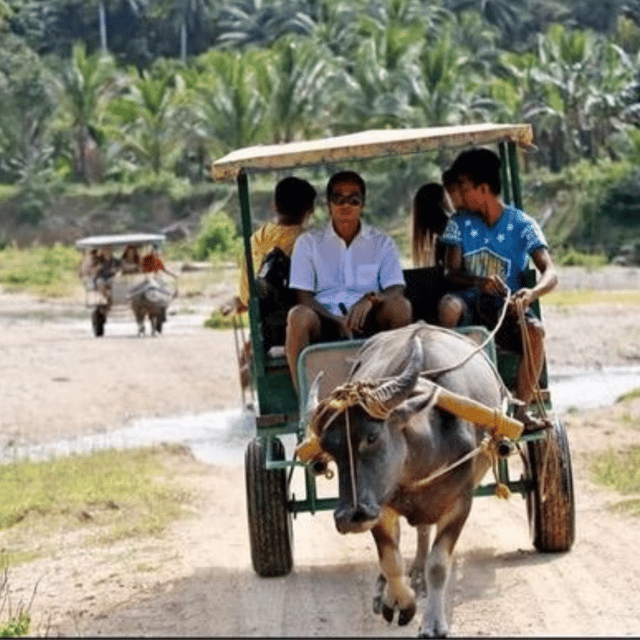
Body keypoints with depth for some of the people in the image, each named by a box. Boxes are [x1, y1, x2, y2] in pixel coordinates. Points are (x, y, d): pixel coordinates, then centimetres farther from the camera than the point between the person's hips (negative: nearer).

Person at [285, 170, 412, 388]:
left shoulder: (381, 243, 16)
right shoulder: (309, 242, 12)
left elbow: (396, 290, 2)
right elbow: (303, 297, 1)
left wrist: (371, 299, -22)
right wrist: (338, 321, -18)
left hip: (368, 322, 1)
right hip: (325, 324, -1)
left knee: (401, 306, -27)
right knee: (298, 316, -33)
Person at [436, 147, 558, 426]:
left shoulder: (522, 225, 0)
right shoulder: (460, 223, 9)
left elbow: (550, 272, -11)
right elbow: (451, 271, 0)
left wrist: (532, 293, -35)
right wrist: (478, 282, -24)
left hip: (506, 306, -1)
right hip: (471, 300, 1)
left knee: (534, 331, -35)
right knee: (449, 306, -35)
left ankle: (521, 408, -25)